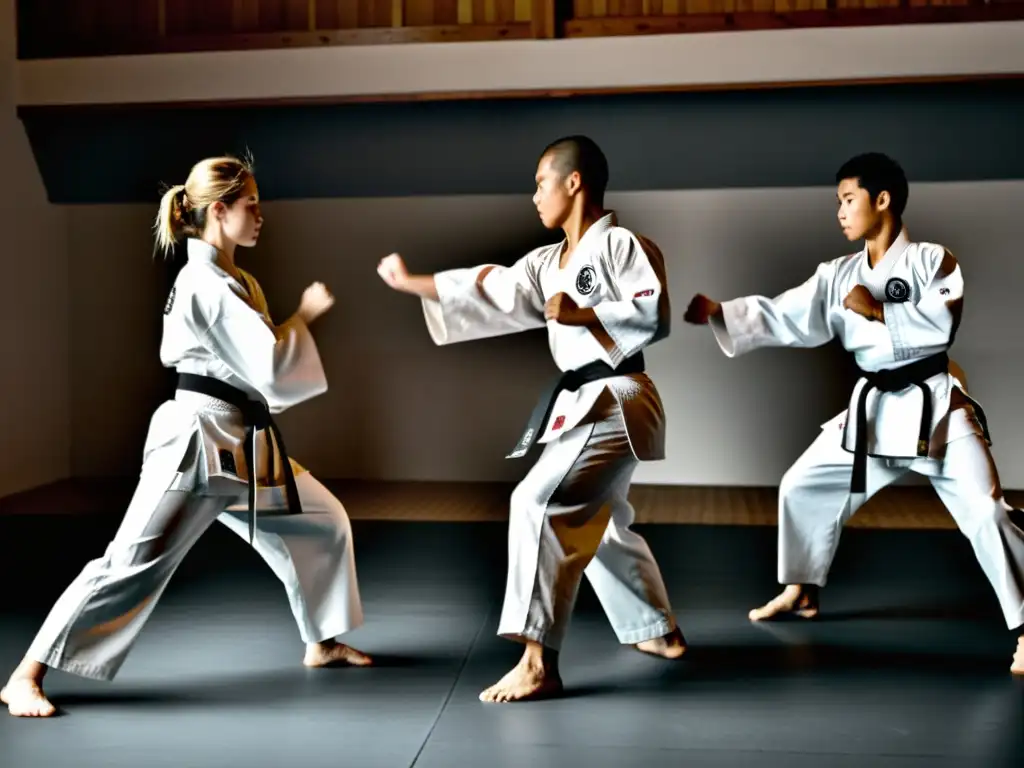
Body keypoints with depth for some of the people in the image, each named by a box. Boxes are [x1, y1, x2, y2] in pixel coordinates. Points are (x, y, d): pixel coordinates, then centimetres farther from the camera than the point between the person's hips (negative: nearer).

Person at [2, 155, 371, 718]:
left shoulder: (229, 280, 14)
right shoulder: (208, 285, -18)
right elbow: (272, 369, -22)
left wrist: (298, 323, 6)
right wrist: (304, 315, -8)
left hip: (242, 441, 10)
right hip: (198, 440, -10)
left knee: (323, 522, 16)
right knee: (134, 562, -9)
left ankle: (322, 644, 32)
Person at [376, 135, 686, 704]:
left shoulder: (621, 244, -10)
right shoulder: (546, 264, 14)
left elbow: (655, 317, -18)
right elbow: (485, 291, 10)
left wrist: (581, 314, -21)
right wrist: (406, 282, 10)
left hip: (616, 403, -10)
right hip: (582, 403, 10)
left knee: (540, 503, -22)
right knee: (598, 524, 23)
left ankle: (538, 663, -20)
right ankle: (659, 632, 40)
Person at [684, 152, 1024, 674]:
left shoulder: (932, 259, -6)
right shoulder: (838, 275, 6)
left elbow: (941, 322, -20)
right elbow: (783, 317, -2)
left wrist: (878, 311, -18)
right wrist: (717, 313, -12)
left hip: (936, 406, -6)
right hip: (872, 408, 6)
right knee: (803, 486, 11)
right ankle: (802, 592, 29)